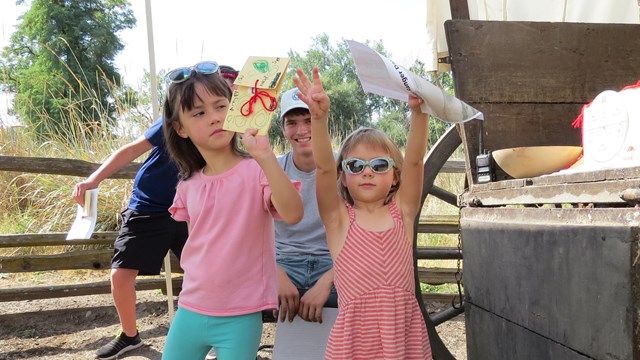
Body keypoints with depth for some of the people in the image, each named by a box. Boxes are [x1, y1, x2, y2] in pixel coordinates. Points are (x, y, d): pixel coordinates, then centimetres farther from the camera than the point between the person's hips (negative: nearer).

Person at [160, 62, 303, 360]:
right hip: (189, 310, 5)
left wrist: (265, 157, -40)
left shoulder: (255, 170, -13)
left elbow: (292, 214, -30)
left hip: (239, 318, -5)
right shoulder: (188, 184, 3)